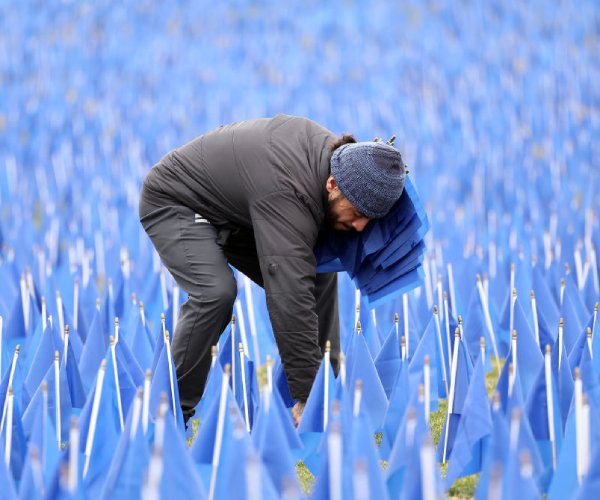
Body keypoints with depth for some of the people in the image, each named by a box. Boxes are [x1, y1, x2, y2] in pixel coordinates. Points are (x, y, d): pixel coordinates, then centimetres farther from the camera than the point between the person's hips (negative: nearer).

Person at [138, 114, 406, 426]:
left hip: (233, 207, 9)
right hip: (174, 201, -8)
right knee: (216, 292, -31)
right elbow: (291, 300, -45)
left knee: (320, 277, -3)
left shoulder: (335, 151, -15)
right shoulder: (286, 196, -41)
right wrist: (306, 399, -45)